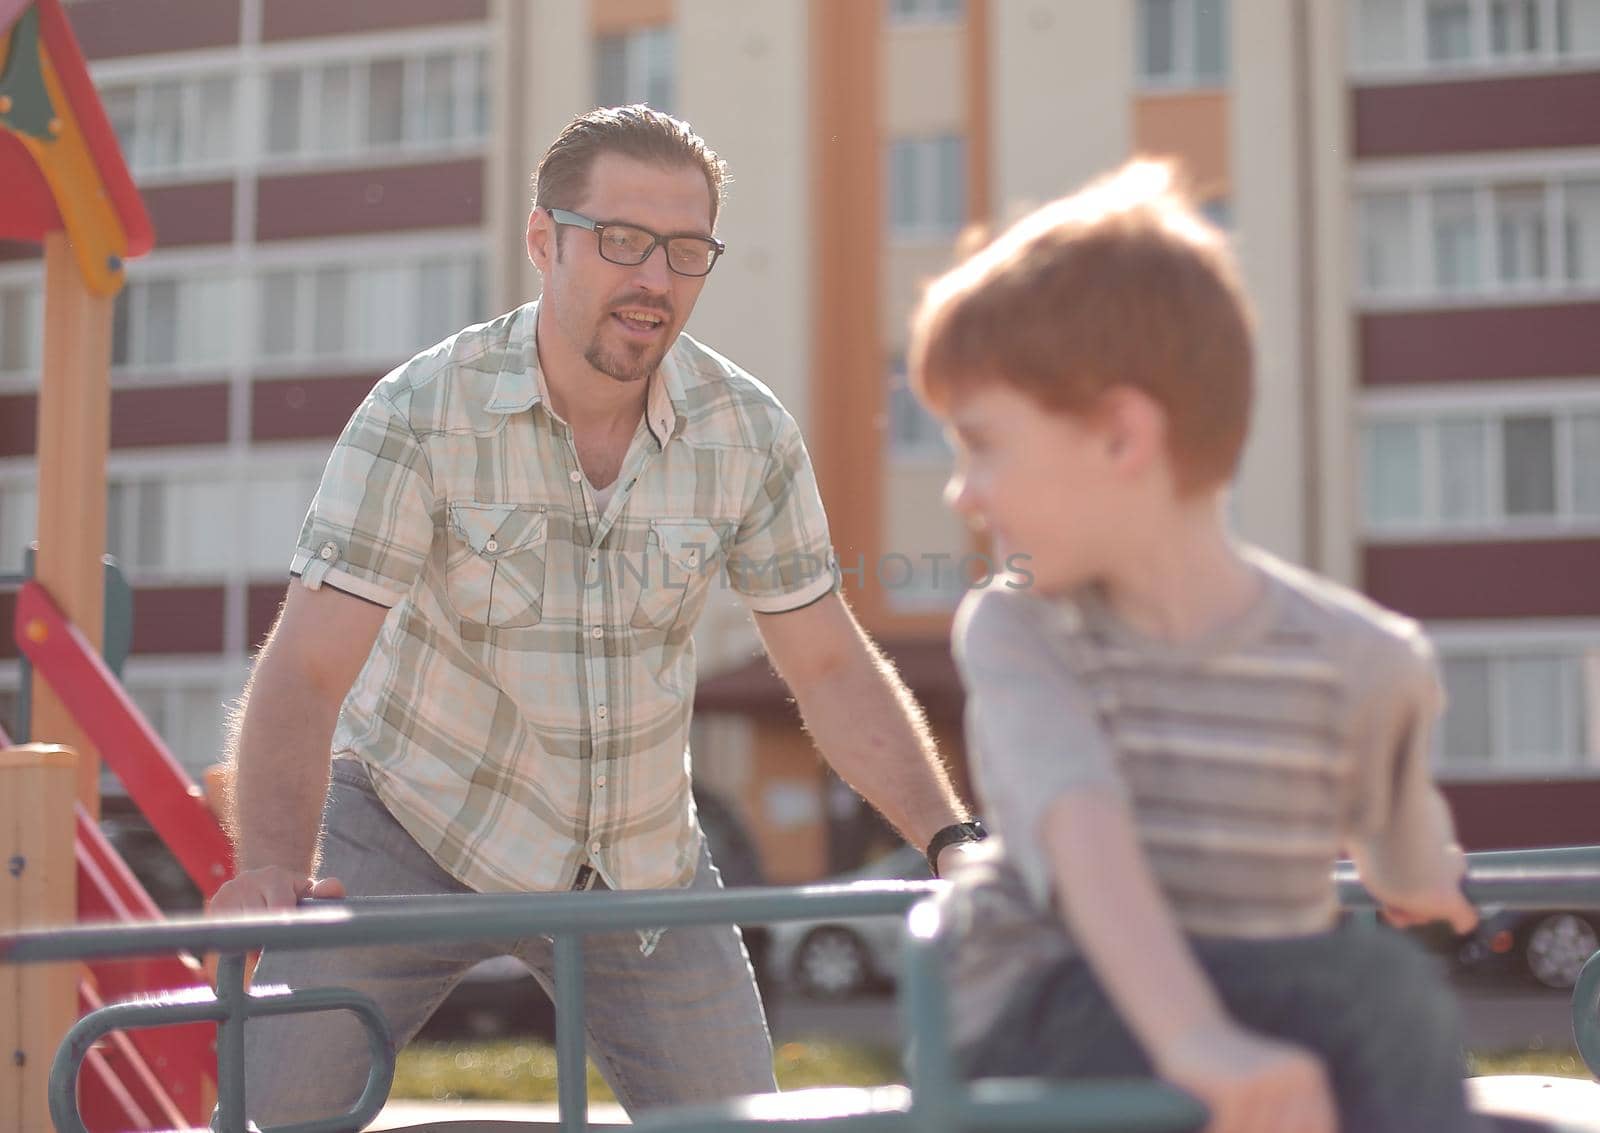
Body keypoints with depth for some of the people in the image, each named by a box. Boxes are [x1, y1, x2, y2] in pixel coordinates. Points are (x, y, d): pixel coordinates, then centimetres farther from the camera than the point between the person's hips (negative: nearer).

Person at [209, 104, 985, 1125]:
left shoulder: (751, 435, -9)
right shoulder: (423, 413, -19)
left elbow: (831, 667, -2)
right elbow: (308, 670, -24)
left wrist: (950, 838, -14)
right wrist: (273, 866, -41)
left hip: (640, 855, 3)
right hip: (418, 822, -3)